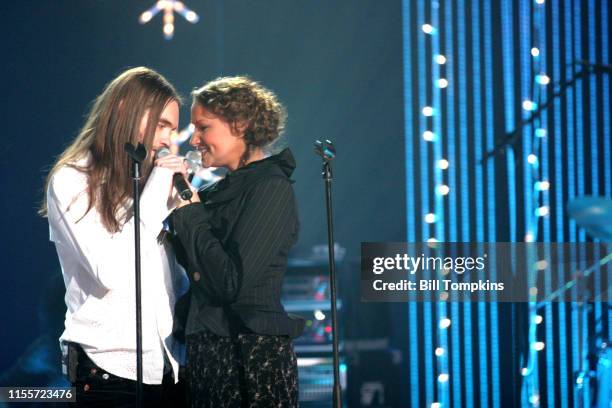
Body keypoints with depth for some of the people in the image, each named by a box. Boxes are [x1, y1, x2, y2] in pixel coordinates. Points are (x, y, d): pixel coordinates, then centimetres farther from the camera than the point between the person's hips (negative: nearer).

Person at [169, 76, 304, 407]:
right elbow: (192, 267, 14)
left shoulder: (271, 187, -8)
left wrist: (188, 210, -7)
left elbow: (231, 282, -17)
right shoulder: (220, 191, 14)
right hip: (207, 352, 7)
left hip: (253, 352, -7)